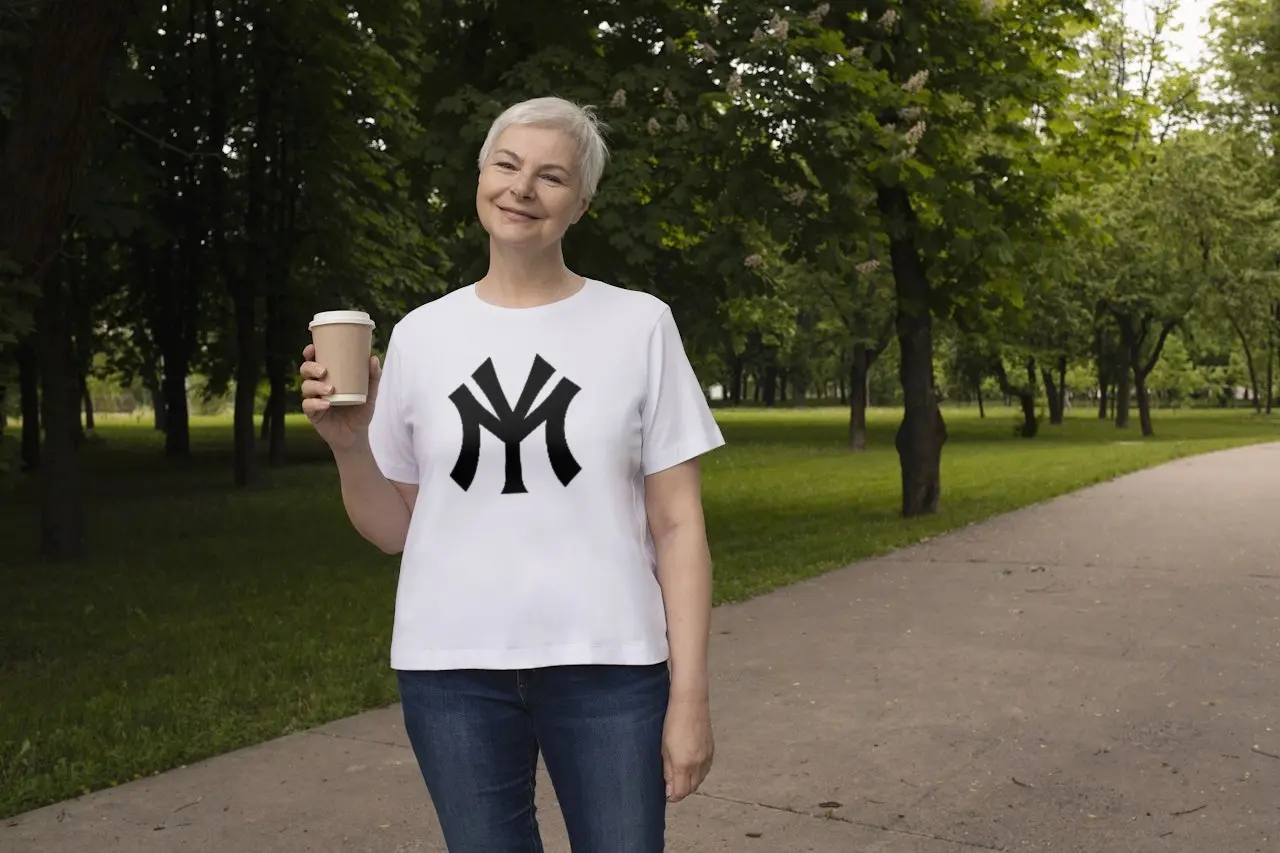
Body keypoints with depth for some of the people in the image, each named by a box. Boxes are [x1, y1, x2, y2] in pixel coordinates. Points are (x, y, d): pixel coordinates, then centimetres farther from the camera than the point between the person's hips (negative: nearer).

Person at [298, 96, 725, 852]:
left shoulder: (639, 324, -2)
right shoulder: (421, 334, 4)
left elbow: (677, 525, -2)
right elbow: (394, 532, 9)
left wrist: (690, 696, -6)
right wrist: (348, 443, -9)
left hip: (608, 667, -2)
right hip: (452, 670, 2)